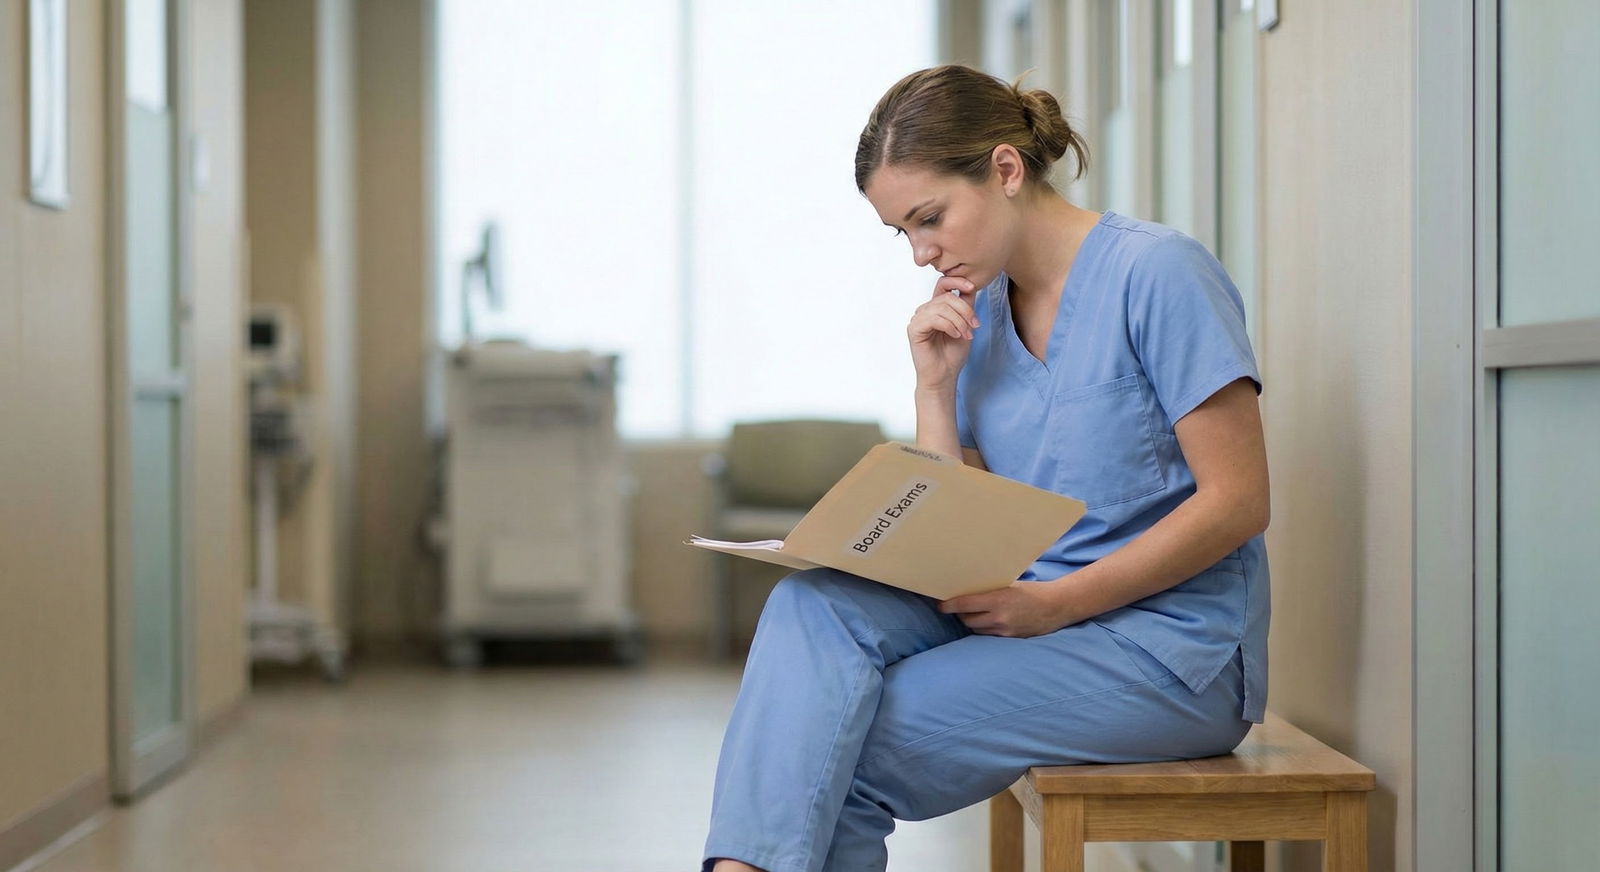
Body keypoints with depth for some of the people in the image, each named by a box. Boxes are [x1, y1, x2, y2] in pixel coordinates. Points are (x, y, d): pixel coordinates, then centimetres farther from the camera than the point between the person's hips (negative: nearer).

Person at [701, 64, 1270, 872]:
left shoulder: (1155, 273, -10)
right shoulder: (975, 309, 11)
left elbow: (1239, 501, -14)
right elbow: (959, 539, 10)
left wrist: (1053, 603, -18)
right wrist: (935, 386, -4)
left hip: (1170, 650, -6)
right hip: (1030, 612, 6)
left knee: (842, 758, -21)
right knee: (816, 604, -22)